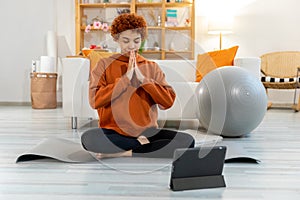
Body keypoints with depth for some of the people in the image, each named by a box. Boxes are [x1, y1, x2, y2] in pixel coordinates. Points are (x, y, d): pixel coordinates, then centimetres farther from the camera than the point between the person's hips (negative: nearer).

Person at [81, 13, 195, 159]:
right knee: (89, 138, -34)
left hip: (147, 132, 2)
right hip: (114, 132, -2)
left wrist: (142, 78, -9)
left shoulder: (152, 67, 11)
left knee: (187, 141, -23)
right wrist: (126, 77, -10)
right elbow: (95, 101, -8)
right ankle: (141, 145, -13)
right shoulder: (104, 65, 6)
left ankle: (124, 153, -17)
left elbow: (168, 101, -1)